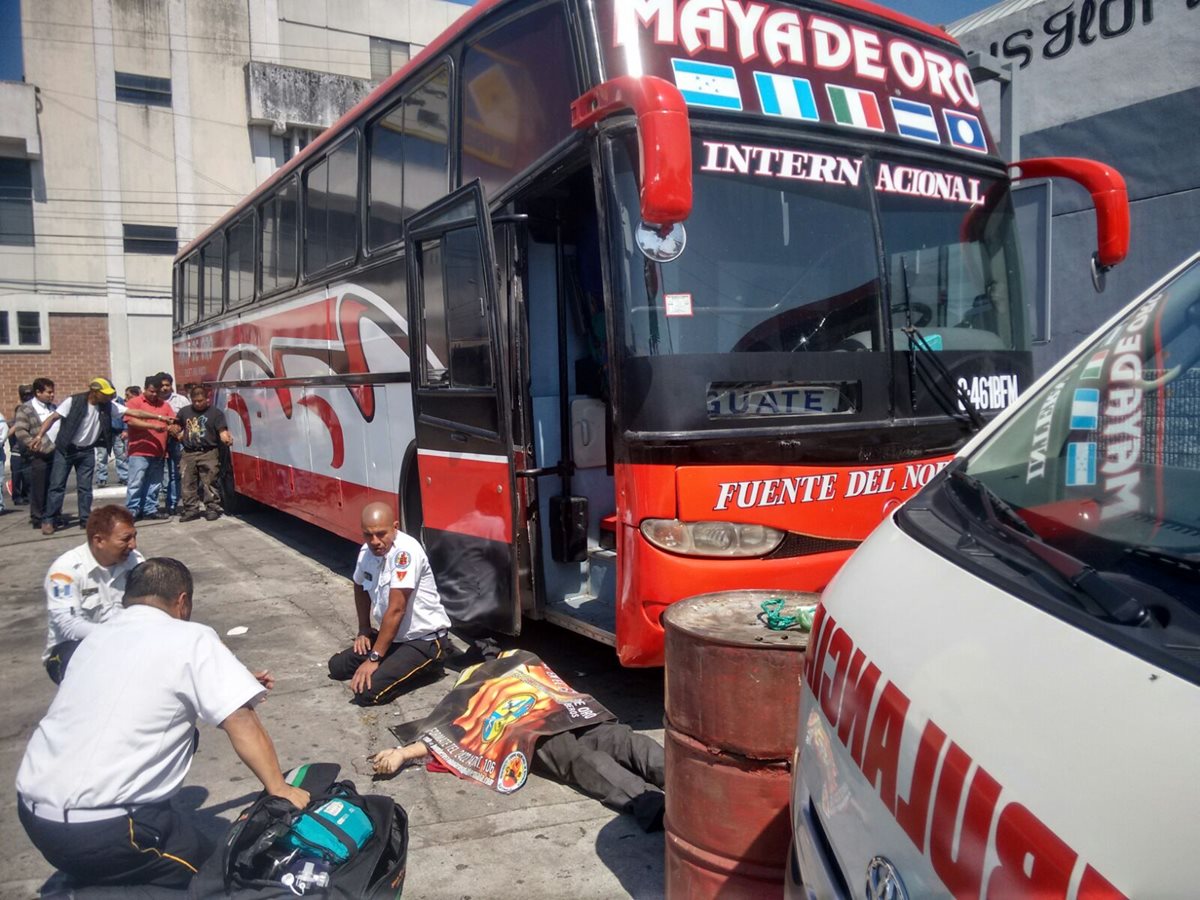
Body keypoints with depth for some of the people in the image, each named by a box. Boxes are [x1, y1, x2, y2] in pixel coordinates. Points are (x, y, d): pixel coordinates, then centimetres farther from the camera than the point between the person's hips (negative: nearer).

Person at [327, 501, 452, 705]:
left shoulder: (405, 551, -27)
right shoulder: (367, 551, -2)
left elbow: (396, 610, -27)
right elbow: (360, 587, 21)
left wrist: (374, 659, -24)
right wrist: (364, 630, 14)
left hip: (425, 639, -8)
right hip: (392, 635, 9)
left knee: (367, 692, -20)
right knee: (337, 666, 8)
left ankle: (425, 665, 3)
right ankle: (403, 663, 17)